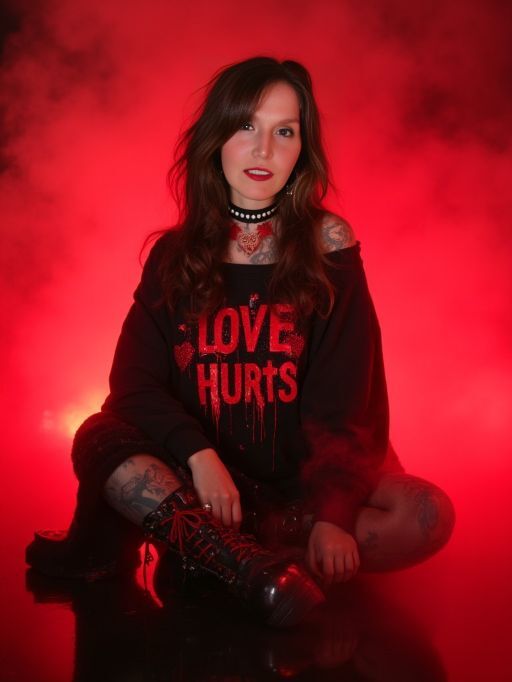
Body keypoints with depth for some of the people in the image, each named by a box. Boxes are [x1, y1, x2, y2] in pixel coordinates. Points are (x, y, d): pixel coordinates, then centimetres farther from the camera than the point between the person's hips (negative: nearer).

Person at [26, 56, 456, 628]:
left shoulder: (327, 245, -2)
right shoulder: (175, 255, 4)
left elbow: (345, 394, -9)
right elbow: (135, 380, -5)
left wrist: (332, 511, -22)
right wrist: (199, 456, -23)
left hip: (298, 479, 0)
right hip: (199, 472, 1)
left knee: (427, 516, -26)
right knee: (97, 441, -25)